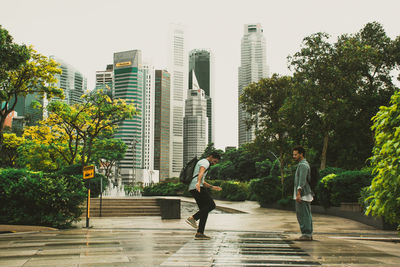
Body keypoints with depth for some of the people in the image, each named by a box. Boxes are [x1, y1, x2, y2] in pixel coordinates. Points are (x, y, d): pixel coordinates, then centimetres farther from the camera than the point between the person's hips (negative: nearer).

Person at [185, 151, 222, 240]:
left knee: (204, 210, 6)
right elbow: (201, 173, -25)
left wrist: (213, 187, 29)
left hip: (193, 189, 10)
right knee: (211, 205, -10)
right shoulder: (205, 162, -2)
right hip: (197, 188, -10)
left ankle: (199, 233, 2)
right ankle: (192, 218, -17)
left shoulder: (202, 163, 31)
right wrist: (198, 183, -42)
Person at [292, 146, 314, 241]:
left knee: (303, 215, -8)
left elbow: (302, 180, -22)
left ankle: (306, 235, -7)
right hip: (306, 194, 10)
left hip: (302, 195, -10)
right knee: (307, 215, 11)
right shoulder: (305, 164, 20)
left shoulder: (303, 165, -12)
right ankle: (309, 234, 15)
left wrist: (298, 194, -28)